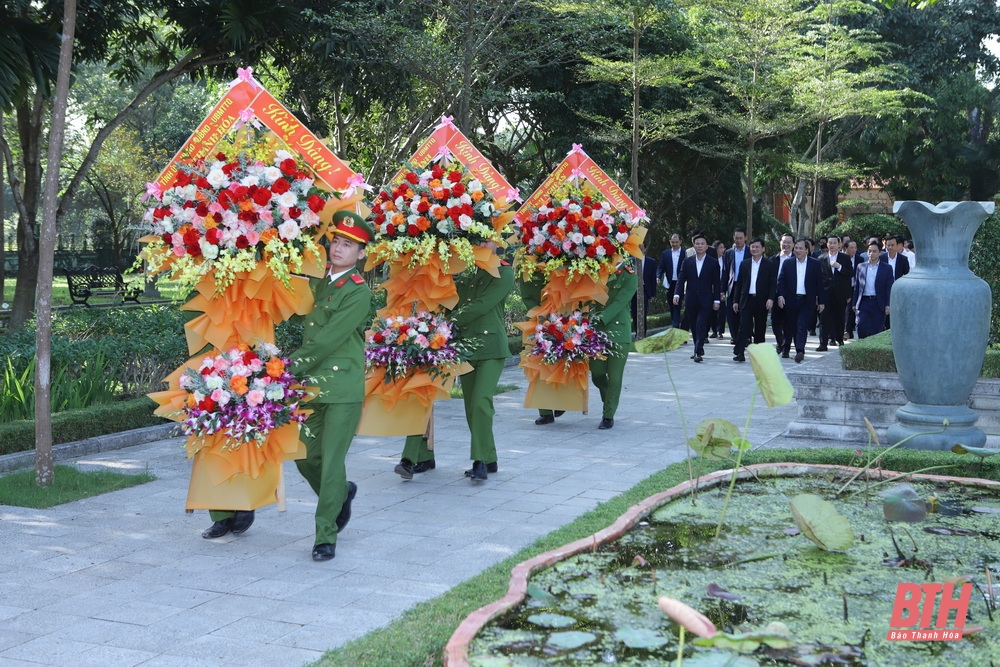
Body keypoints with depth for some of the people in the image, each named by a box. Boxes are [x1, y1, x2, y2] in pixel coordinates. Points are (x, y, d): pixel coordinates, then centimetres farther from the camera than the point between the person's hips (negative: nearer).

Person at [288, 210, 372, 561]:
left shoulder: (358, 291, -8)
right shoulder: (319, 284, 14)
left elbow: (330, 338, -15)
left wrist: (294, 364, -14)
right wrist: (297, 366, 2)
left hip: (343, 387, -6)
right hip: (311, 384, 7)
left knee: (332, 461, -4)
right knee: (305, 457, 10)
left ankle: (326, 536, 6)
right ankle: (341, 493, 39)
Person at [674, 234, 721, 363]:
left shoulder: (713, 262, 1)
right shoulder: (687, 262, 6)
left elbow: (717, 283, 1)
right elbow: (681, 279, 3)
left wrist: (717, 300, -3)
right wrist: (677, 294, -11)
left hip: (705, 300, -3)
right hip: (691, 299, 3)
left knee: (701, 326, -12)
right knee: (694, 327, 9)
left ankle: (698, 352, -16)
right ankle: (698, 349, 22)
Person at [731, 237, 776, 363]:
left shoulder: (769, 265, 4)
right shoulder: (745, 264, 10)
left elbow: (773, 284, -1)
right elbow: (739, 283, 11)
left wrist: (771, 298, -14)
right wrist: (735, 300, 6)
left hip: (762, 301, -1)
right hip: (746, 300, 1)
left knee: (760, 328, 7)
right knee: (744, 326, -9)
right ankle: (739, 352, -14)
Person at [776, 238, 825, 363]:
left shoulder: (815, 264, 3)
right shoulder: (787, 263, 7)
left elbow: (820, 283, 3)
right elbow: (781, 280, 5)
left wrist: (821, 301, 2)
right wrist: (780, 295, -9)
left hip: (807, 301, -3)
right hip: (791, 301, 3)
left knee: (802, 326, -14)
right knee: (794, 327, 8)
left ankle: (800, 351, -22)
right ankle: (800, 351, 20)